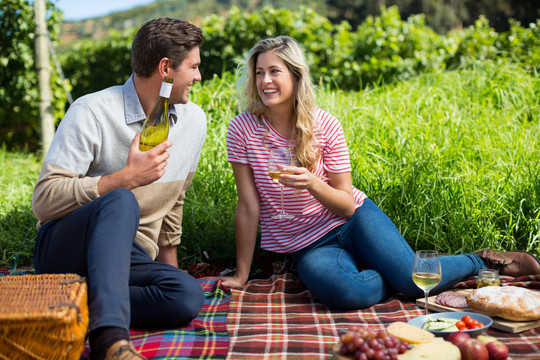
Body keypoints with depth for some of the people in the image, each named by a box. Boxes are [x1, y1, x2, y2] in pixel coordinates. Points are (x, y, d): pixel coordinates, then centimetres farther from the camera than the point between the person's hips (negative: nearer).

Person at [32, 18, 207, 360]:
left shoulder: (194, 120, 7)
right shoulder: (92, 112, -12)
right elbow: (44, 201, -17)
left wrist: (168, 261, 23)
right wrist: (125, 178, -23)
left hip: (130, 256, 5)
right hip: (63, 247, -4)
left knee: (188, 295, -27)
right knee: (121, 202, -38)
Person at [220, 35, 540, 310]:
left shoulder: (325, 125, -10)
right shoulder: (243, 129, -10)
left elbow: (348, 205, -7)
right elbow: (248, 207, -7)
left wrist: (312, 183, -28)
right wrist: (242, 275, -6)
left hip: (354, 221, 0)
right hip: (307, 246, 0)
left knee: (413, 279, -22)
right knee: (344, 293, -34)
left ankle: (483, 261, 9)